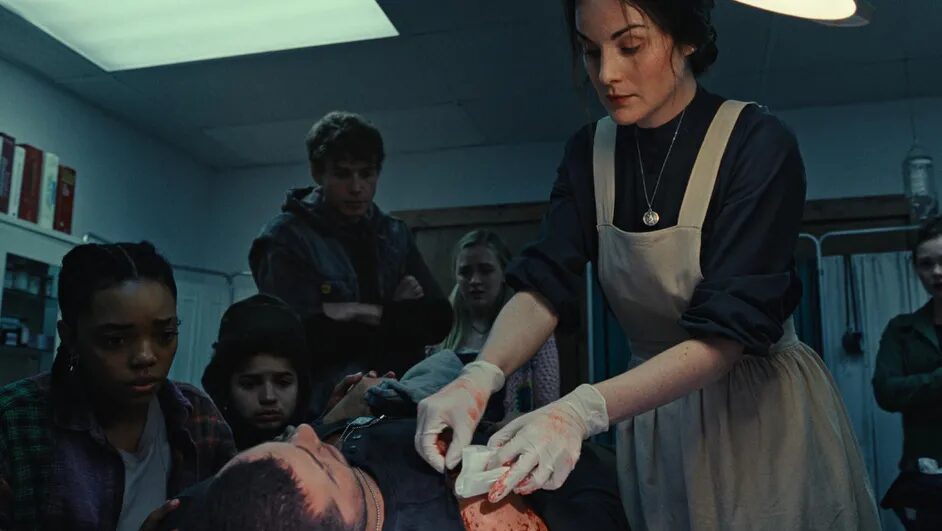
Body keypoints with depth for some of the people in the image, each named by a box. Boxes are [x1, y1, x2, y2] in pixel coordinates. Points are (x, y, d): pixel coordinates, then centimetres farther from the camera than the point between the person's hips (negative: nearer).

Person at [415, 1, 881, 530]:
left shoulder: (759, 144, -19)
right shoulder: (589, 152, -3)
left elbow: (727, 333, -26)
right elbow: (544, 286, -13)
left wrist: (583, 410, -40)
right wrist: (480, 376, -34)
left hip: (762, 413, -3)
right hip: (652, 413, 4)